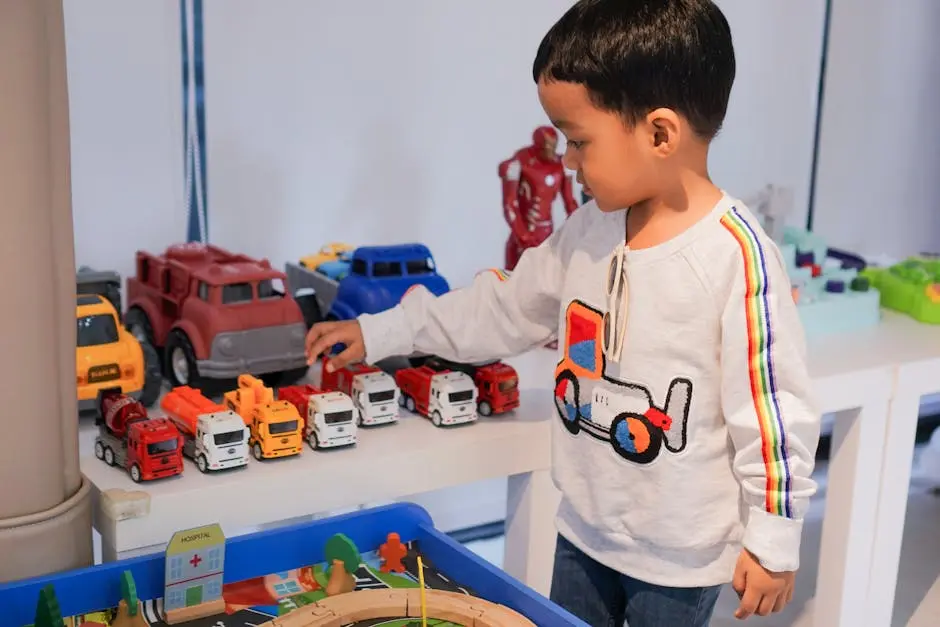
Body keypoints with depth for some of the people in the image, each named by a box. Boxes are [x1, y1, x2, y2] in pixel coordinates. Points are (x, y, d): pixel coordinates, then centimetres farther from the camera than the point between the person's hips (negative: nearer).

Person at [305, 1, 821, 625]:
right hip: (583, 527, 6)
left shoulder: (738, 256, -24)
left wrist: (773, 540, -11)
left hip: (680, 552, -6)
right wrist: (381, 333, 12)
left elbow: (774, 409, -18)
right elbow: (503, 306, 10)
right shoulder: (588, 231, -3)